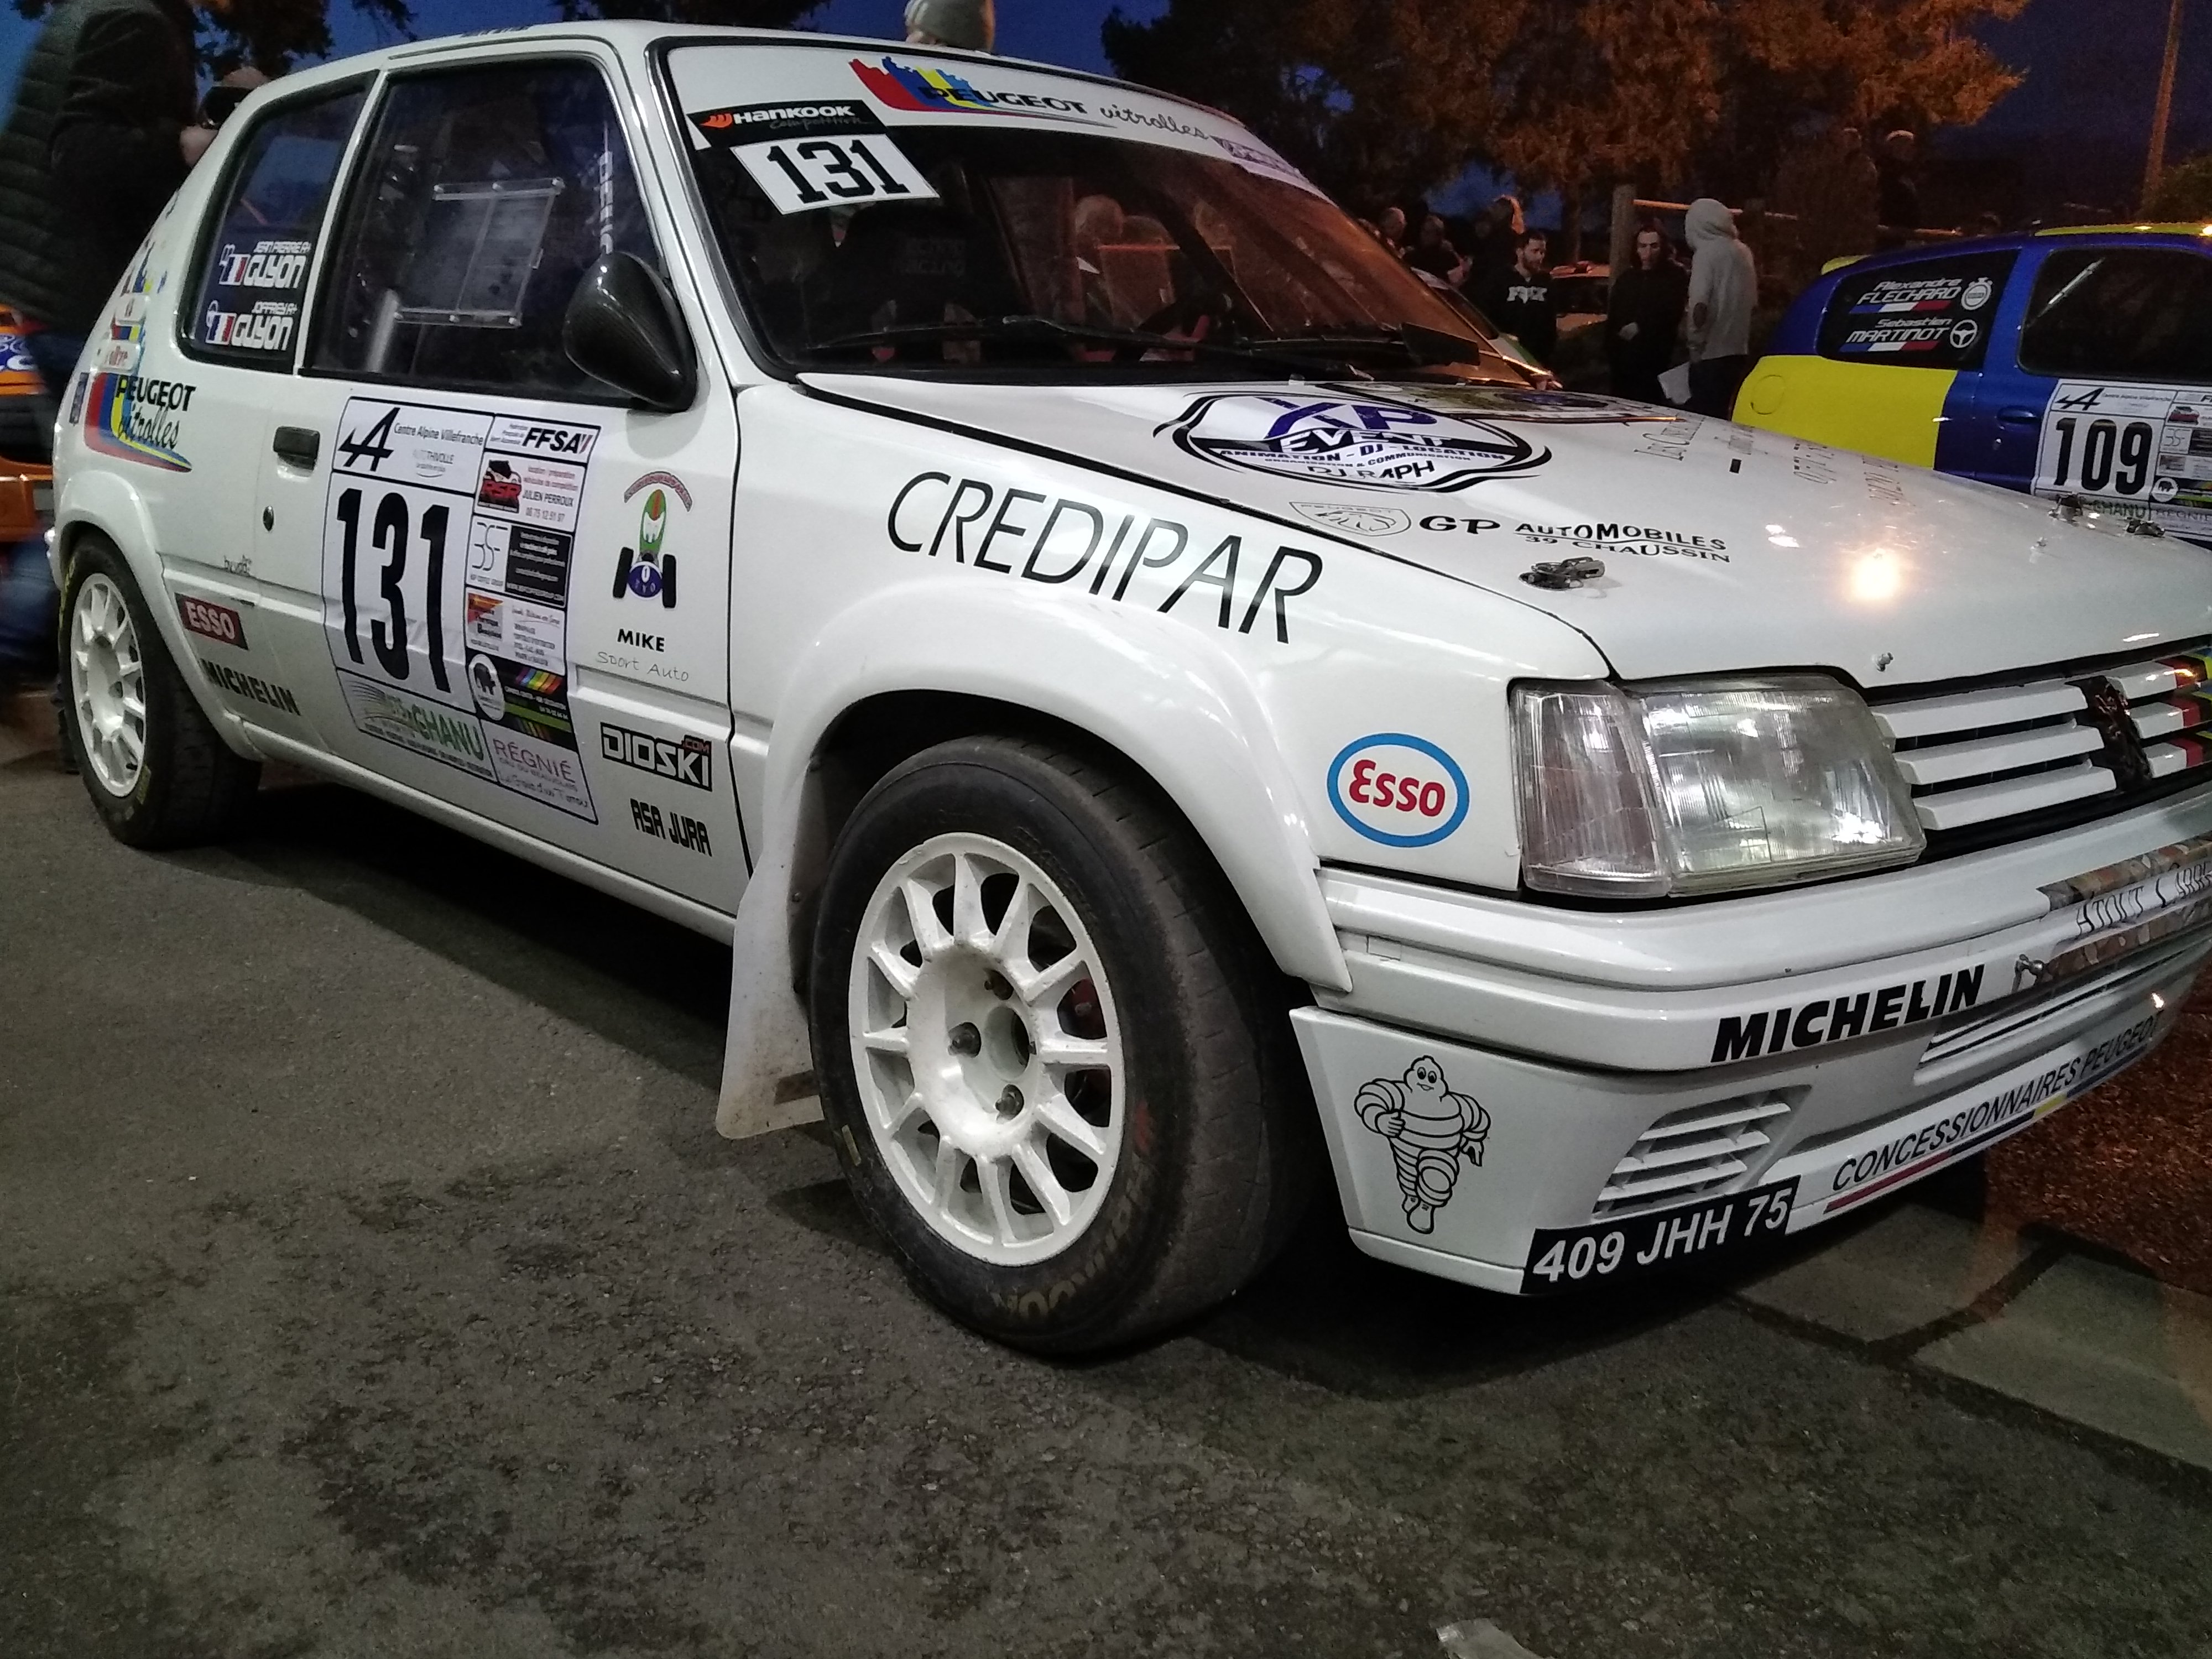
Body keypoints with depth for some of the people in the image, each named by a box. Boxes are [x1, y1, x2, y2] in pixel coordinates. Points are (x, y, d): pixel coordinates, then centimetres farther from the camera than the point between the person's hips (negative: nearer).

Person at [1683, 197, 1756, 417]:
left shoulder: (1707, 252, -10)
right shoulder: (1743, 251, 11)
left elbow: (1699, 306, -19)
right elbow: (1752, 302, 18)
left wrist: (1696, 344, -10)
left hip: (1712, 355, -7)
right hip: (1740, 351, 7)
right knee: (1723, 419, 12)